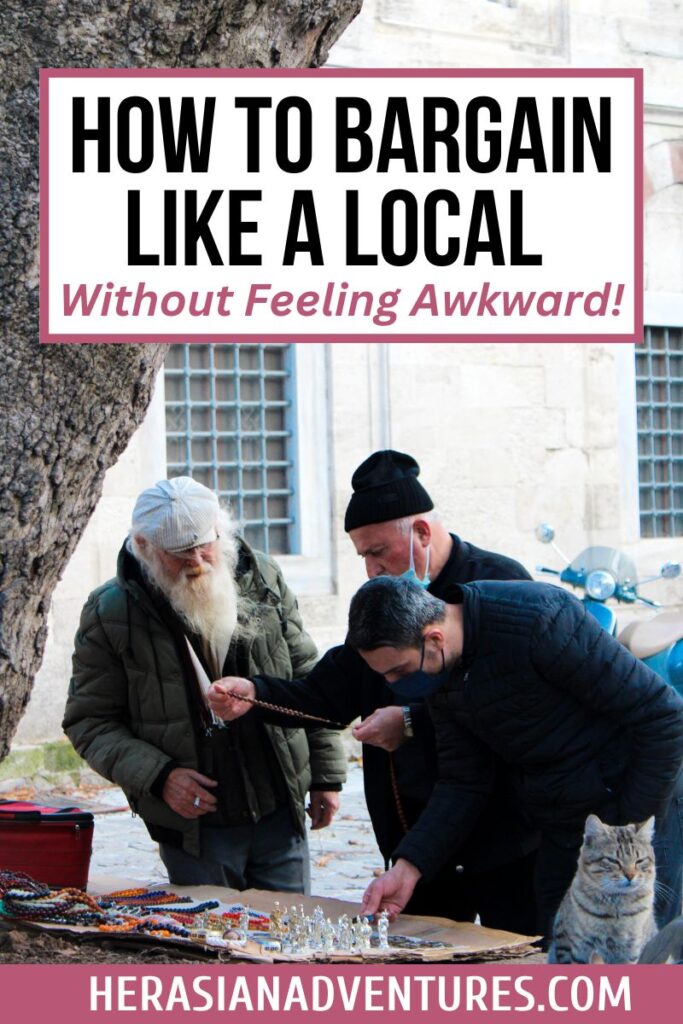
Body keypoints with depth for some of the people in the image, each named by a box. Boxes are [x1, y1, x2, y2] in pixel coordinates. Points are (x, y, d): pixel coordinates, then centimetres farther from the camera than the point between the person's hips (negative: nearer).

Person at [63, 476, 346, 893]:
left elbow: (308, 682, 10)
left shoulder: (263, 580, 2)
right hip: (193, 827, -3)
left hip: (281, 814, 3)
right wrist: (158, 777, -16)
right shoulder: (112, 614, -7)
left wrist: (327, 776, 9)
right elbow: (89, 722, -3)